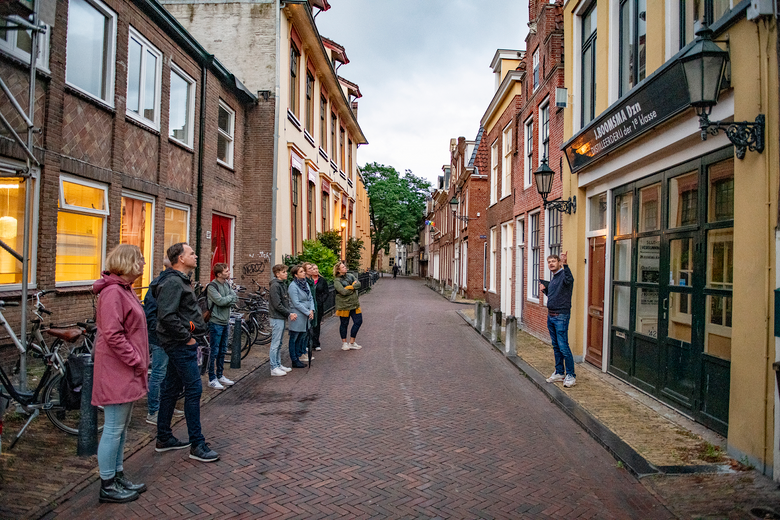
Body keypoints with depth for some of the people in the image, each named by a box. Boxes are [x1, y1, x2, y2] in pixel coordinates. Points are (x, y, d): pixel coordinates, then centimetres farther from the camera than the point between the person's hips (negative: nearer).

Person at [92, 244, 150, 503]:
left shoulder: (124, 289, 15)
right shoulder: (112, 292, -17)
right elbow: (112, 334, -23)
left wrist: (140, 360, 14)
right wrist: (136, 360, -18)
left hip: (127, 372, 10)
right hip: (117, 371, -10)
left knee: (122, 428, 18)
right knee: (114, 430, 1)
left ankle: (118, 476, 30)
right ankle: (107, 486, 14)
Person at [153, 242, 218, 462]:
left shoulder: (180, 280, 16)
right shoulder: (173, 282, -17)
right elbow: (167, 316, -27)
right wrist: (187, 337, -20)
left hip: (180, 345, 11)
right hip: (181, 345, -11)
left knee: (171, 389, 16)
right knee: (194, 390, -7)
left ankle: (164, 438, 28)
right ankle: (197, 445, 0)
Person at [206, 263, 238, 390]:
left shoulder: (227, 284, 10)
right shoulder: (212, 287, -14)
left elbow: (235, 299, 3)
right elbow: (220, 301, -24)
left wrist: (225, 300, -14)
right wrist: (230, 297, -8)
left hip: (225, 322, 8)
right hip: (216, 322, -8)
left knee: (222, 351, 15)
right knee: (214, 351, -2)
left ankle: (220, 376, 26)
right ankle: (212, 379, 7)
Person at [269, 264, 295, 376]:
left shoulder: (283, 284, 13)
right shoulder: (275, 286, -15)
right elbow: (277, 305, -19)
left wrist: (290, 313, 2)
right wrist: (289, 314, -14)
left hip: (282, 317, 9)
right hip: (277, 318, -9)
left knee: (279, 343, 15)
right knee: (275, 344, -4)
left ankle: (278, 364, 24)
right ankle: (274, 368, 1)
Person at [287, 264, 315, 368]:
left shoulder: (306, 283, 10)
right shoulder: (293, 286, -14)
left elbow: (310, 297, 13)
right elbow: (296, 303, -18)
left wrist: (311, 310, -3)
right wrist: (308, 313, -14)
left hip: (306, 316, 8)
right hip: (297, 317, -8)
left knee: (303, 337, 13)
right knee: (294, 339, 3)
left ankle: (299, 356, 23)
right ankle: (295, 361, 9)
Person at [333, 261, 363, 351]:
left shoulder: (350, 275, 8)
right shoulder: (337, 281, -11)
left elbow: (358, 284, -5)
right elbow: (343, 292, -22)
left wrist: (349, 287, -20)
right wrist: (353, 286, -9)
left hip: (354, 303, 6)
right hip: (344, 305, -6)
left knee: (358, 321, 8)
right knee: (344, 324, 7)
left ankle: (352, 342, 21)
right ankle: (344, 343, 24)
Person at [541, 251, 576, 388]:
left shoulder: (563, 275, -11)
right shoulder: (552, 278, 16)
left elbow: (569, 280, -37)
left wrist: (565, 264, -50)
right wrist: (544, 289, 12)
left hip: (561, 316, -9)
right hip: (551, 316, 9)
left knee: (563, 347, -9)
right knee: (556, 346, 15)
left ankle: (571, 375, 0)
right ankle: (559, 373, 24)